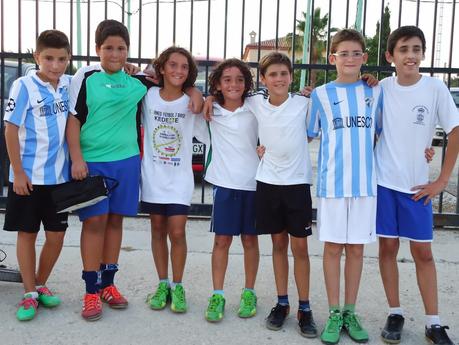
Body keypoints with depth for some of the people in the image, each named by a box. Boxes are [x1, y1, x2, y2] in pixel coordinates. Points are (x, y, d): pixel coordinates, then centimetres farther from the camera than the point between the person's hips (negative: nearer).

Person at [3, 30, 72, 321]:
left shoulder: (69, 85, 2)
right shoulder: (24, 86, -10)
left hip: (59, 176, 4)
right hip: (28, 176, -4)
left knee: (57, 235, 9)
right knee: (27, 233, 7)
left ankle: (41, 285, 28)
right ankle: (30, 294, 19)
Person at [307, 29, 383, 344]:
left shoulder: (375, 92, 8)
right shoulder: (321, 94, 3)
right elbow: (307, 135, 8)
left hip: (365, 181, 2)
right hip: (332, 181, -1)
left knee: (357, 248, 8)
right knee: (333, 247, 4)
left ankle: (350, 313, 21)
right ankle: (334, 314, 16)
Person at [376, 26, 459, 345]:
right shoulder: (381, 88, -1)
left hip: (418, 184, -1)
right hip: (383, 181, 1)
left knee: (423, 251, 4)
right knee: (388, 247, 7)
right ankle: (395, 314, 21)